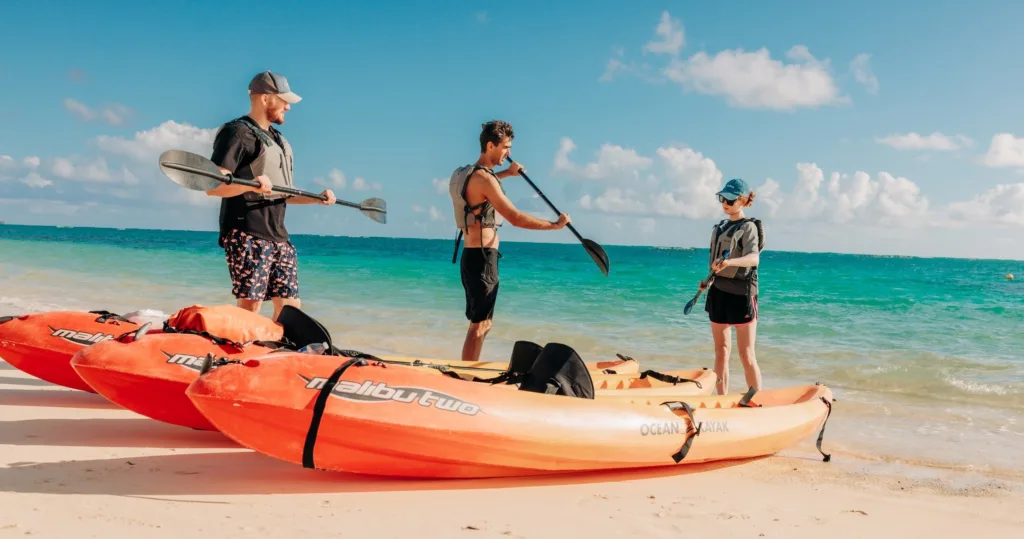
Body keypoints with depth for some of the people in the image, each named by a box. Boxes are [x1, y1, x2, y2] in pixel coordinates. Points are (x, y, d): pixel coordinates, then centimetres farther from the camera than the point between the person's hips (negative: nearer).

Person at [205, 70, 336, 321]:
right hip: (247, 234, -9)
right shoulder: (238, 133, -6)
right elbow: (213, 187, -16)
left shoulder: (278, 139, 22)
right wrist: (250, 185, -32)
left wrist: (317, 198, 13)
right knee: (250, 306, -12)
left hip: (278, 235, 9)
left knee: (290, 305, 6)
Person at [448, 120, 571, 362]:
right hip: (482, 259, -10)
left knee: (483, 323, 17)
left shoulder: (464, 173, 13)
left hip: (473, 257, 10)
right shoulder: (483, 178, -17)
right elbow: (516, 218, -22)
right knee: (478, 325, -6)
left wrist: (506, 173, 37)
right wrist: (555, 225, -15)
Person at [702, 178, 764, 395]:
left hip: (741, 294, -7)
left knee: (746, 355, -5)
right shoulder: (719, 227, 14)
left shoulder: (748, 227, -8)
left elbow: (754, 258, -27)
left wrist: (730, 262, -44)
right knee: (721, 352, 9)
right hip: (719, 292, 7)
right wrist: (708, 281, 11)